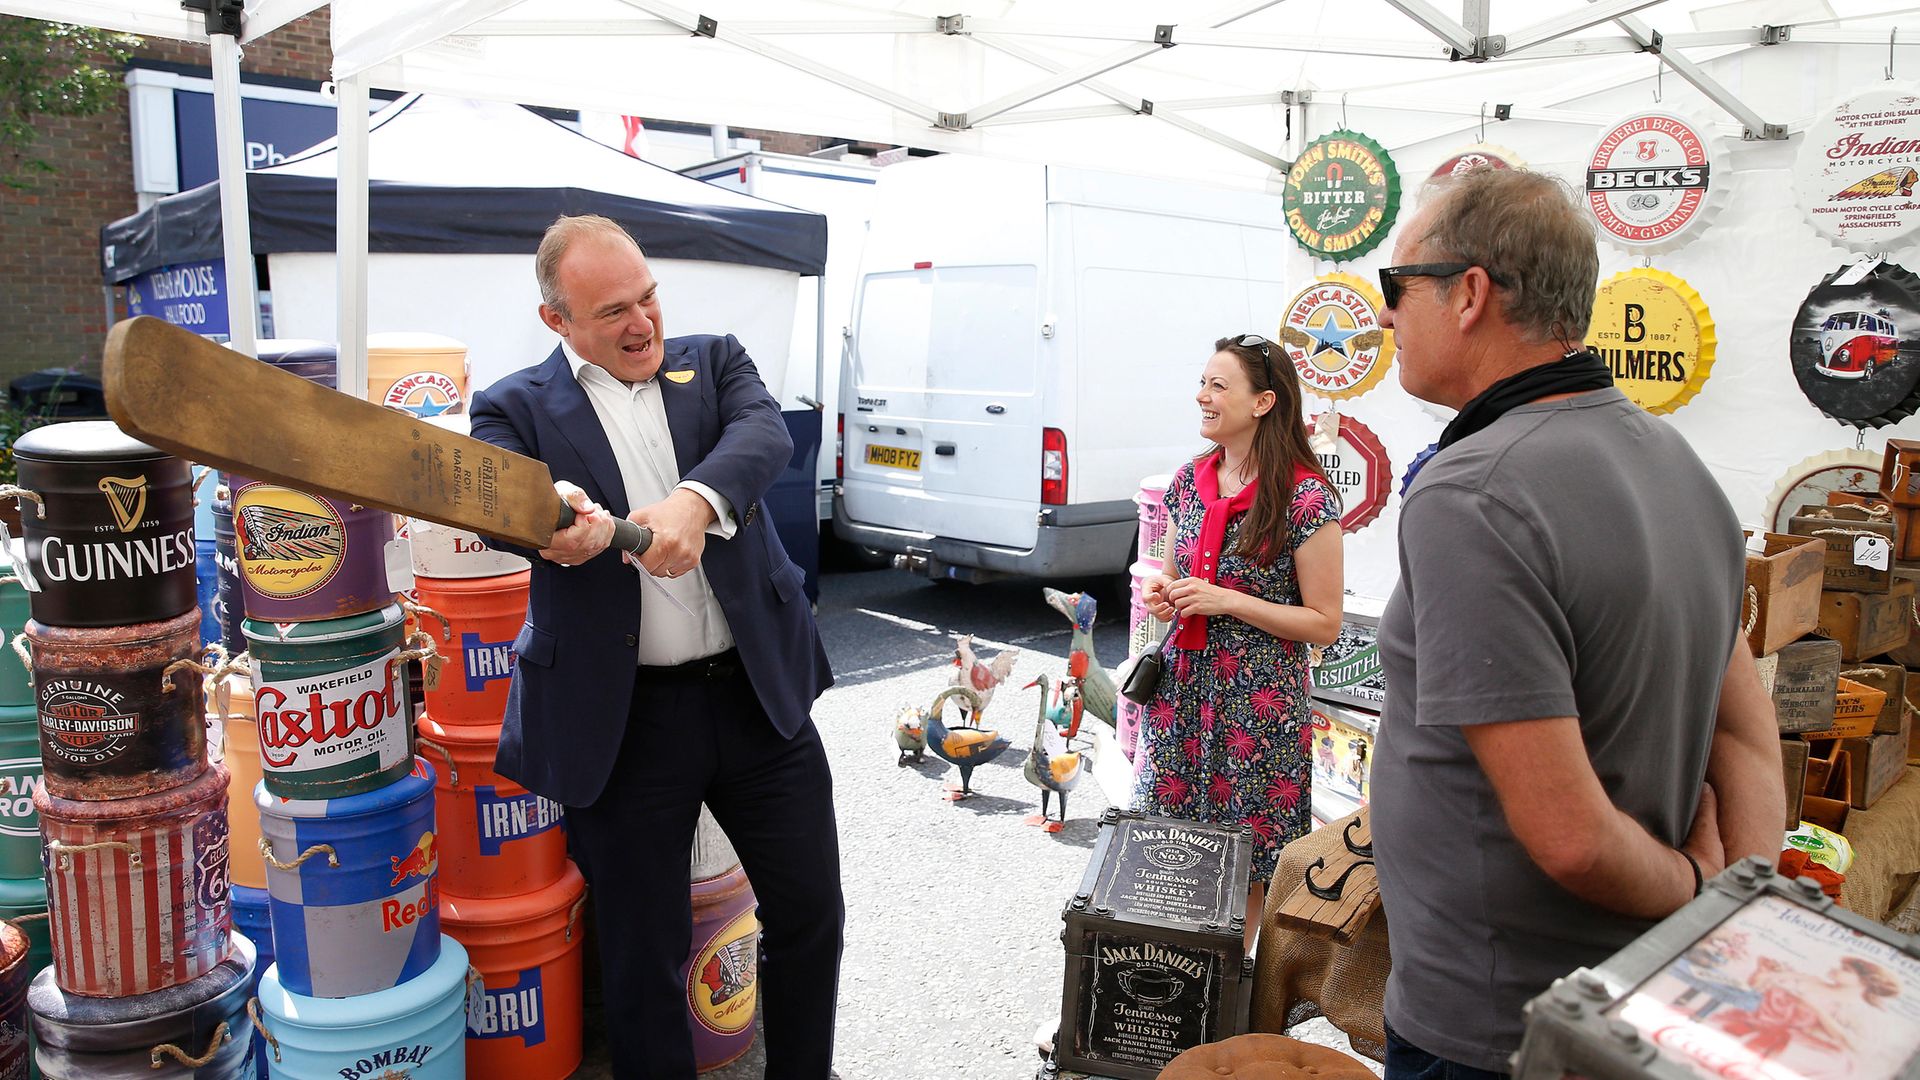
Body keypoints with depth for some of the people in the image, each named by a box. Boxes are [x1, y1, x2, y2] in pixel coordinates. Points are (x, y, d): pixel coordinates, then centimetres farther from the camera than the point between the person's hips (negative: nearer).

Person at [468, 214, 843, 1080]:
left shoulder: (713, 361, 7)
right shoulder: (518, 406, 1)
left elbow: (765, 435, -13)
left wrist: (695, 501, -34)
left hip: (758, 692, 3)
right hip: (623, 722, -2)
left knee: (811, 914, 16)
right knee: (644, 954, 9)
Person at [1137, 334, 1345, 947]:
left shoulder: (1305, 499, -13)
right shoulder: (1191, 480, 6)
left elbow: (1325, 624, -11)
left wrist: (1227, 601, -18)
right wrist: (1159, 591, -2)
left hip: (1258, 705, -6)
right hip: (1181, 688, 6)